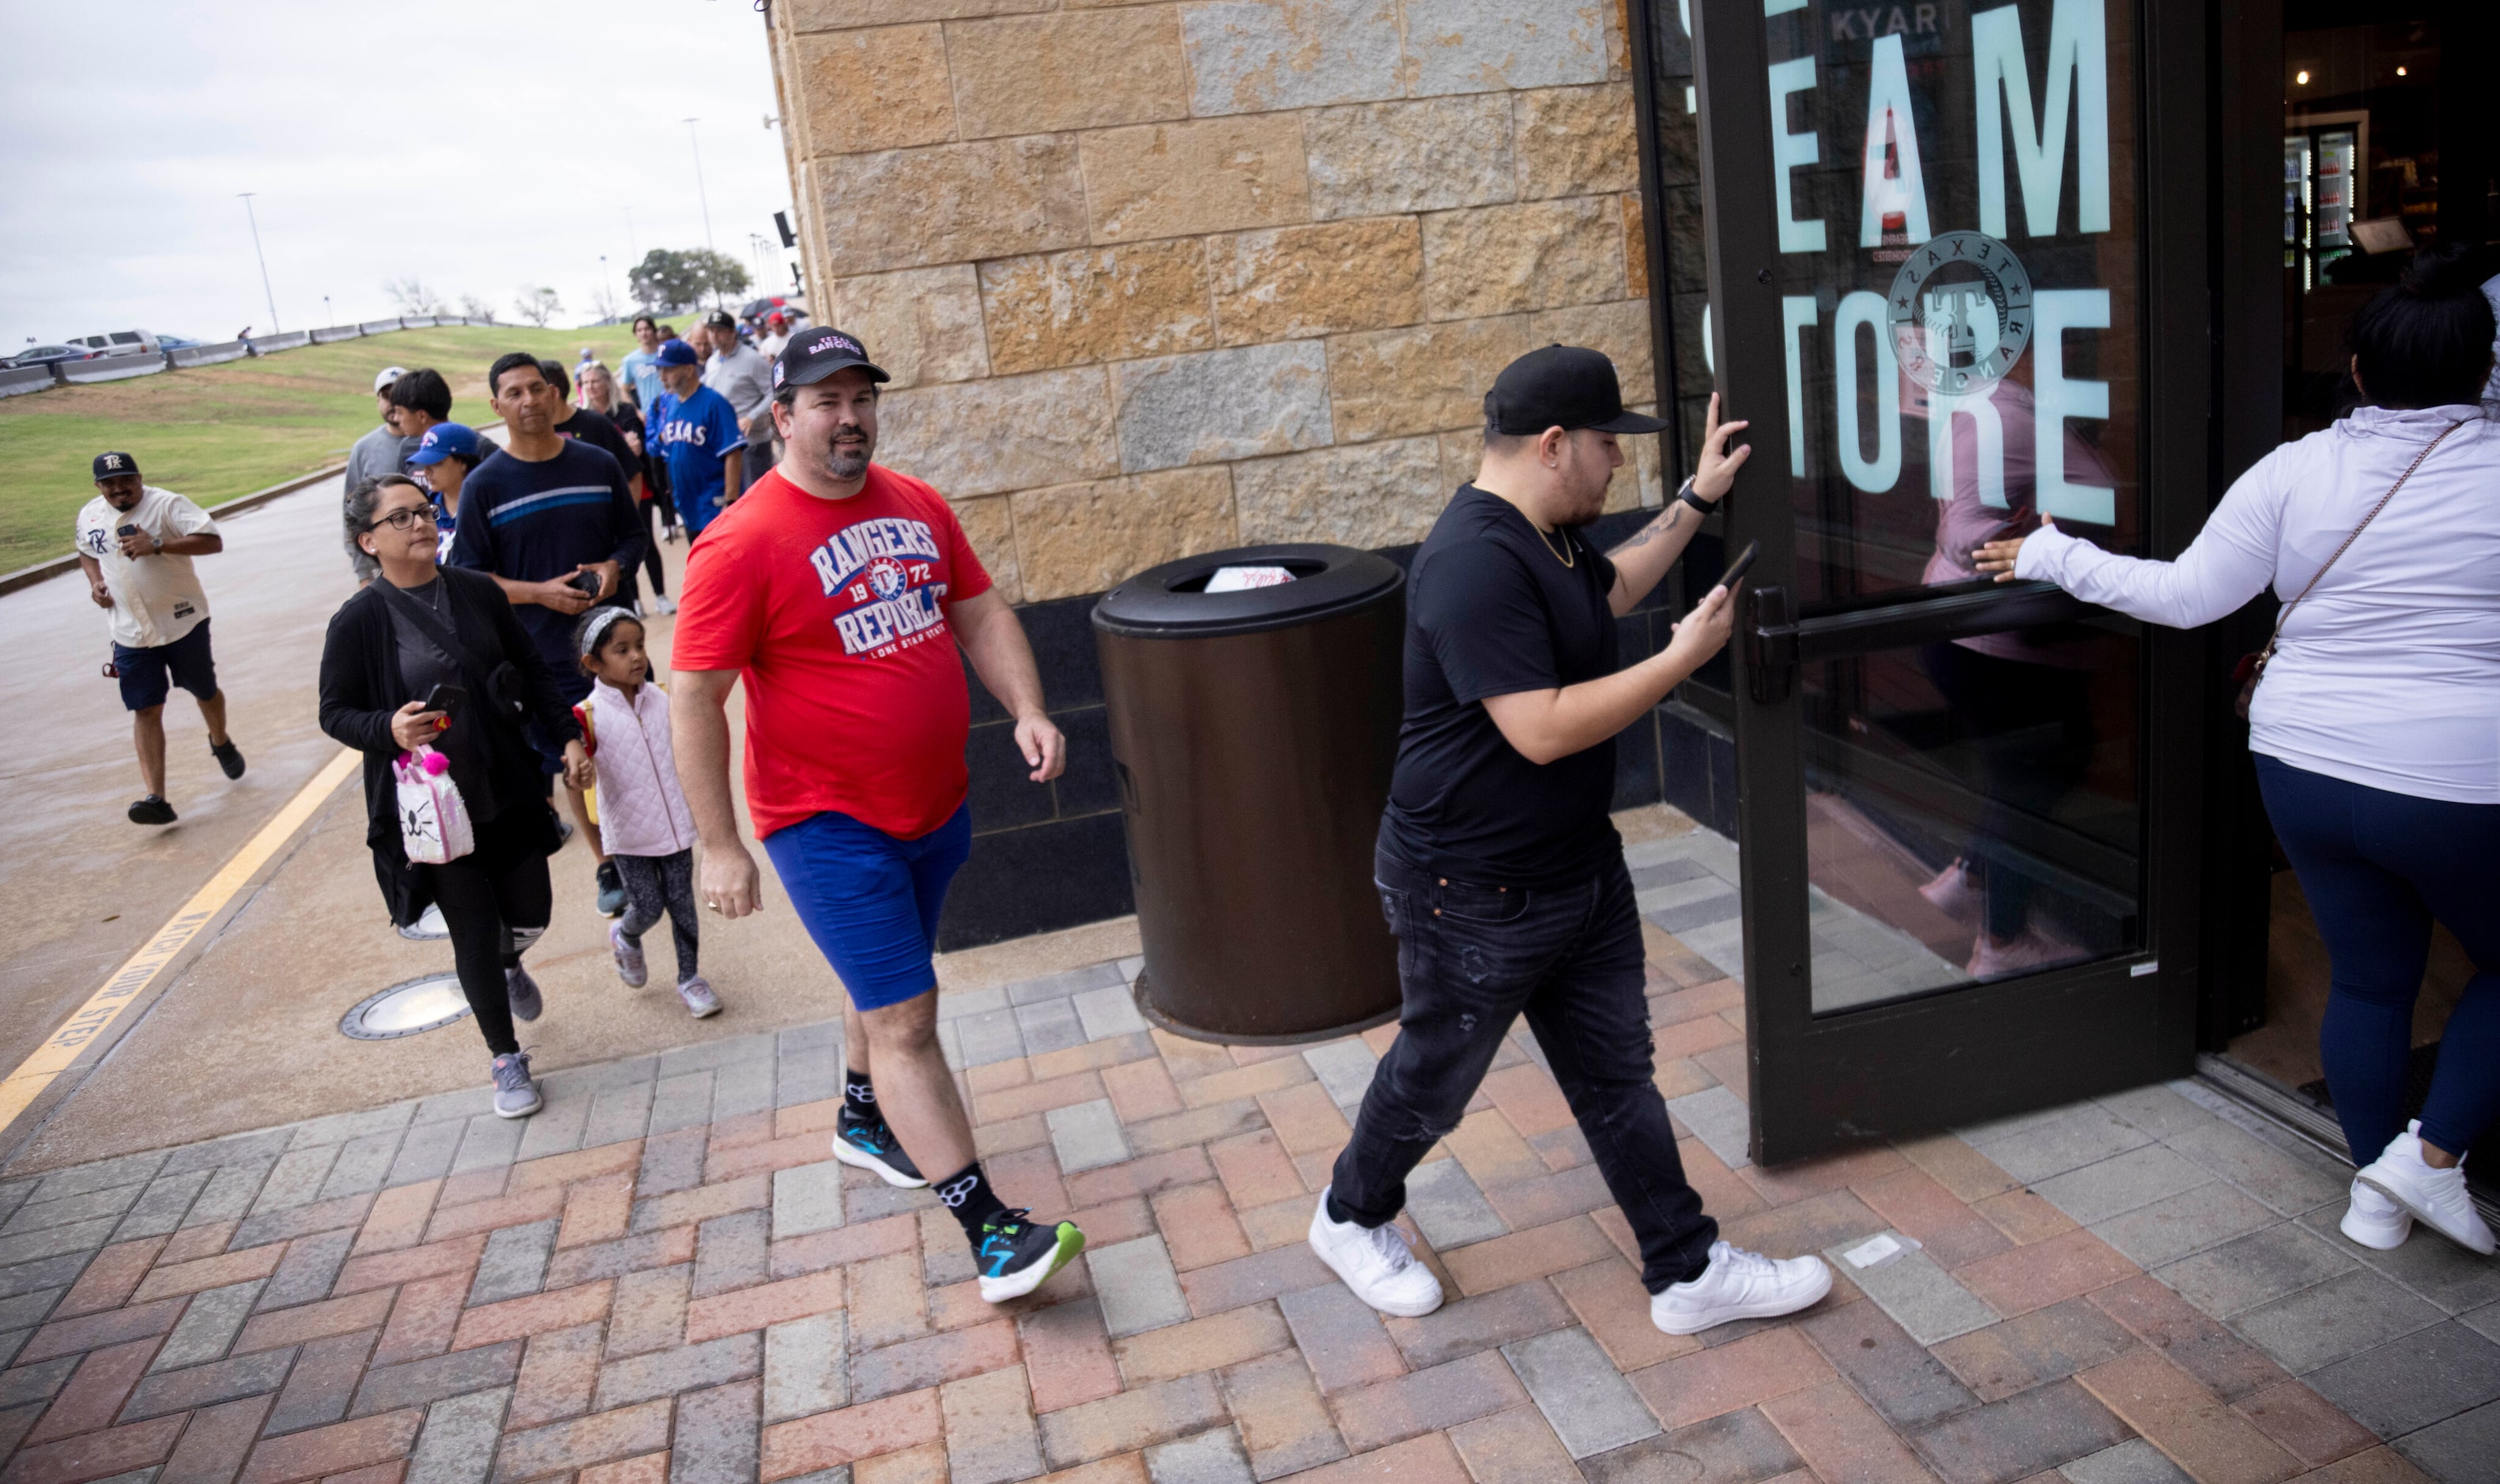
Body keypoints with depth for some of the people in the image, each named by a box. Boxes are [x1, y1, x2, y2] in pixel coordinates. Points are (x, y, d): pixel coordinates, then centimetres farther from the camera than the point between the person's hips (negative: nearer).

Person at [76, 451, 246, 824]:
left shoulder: (167, 505, -12)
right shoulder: (89, 516, 5)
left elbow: (213, 541, -23)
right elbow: (87, 552, 25)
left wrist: (157, 546, -31)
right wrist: (95, 582, 5)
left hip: (184, 622, -3)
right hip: (131, 632, 3)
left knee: (205, 692, 15)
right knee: (146, 711, -3)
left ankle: (221, 743, 48)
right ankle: (155, 797, -7)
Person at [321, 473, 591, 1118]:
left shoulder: (478, 592, -1)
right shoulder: (358, 620, -11)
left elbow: (533, 672, 8)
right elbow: (335, 712, -5)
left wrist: (568, 736, 1)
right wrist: (388, 729, -24)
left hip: (507, 789, 4)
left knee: (530, 915, 13)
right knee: (474, 935, 4)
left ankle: (509, 964, 51)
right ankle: (506, 1058, 24)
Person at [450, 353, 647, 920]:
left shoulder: (599, 464, 1)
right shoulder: (484, 485, -5)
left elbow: (633, 535, 11)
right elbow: (471, 575, -4)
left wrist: (615, 565, -10)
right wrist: (540, 592, -17)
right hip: (542, 653, -1)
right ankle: (606, 864, 23)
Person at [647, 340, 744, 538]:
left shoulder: (713, 403, -13)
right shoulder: (665, 403, 8)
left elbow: (733, 454, -18)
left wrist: (730, 502, -22)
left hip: (715, 507, -7)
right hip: (688, 506, 7)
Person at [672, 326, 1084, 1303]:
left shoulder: (917, 506, 4)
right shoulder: (744, 543, -16)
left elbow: (979, 614, 10)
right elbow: (696, 701, -15)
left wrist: (1027, 710, -7)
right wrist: (718, 846, -16)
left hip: (937, 808, 7)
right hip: (829, 827, -7)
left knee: (886, 983, 25)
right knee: (905, 1020, -6)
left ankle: (863, 1122, 50)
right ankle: (988, 1229, -1)